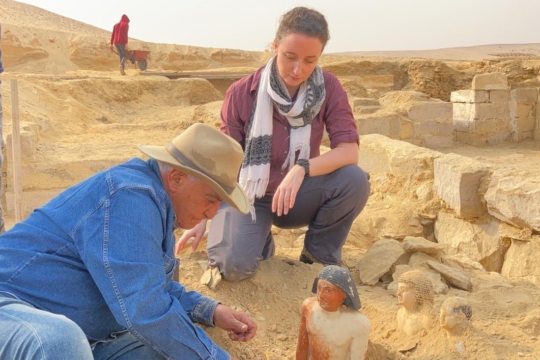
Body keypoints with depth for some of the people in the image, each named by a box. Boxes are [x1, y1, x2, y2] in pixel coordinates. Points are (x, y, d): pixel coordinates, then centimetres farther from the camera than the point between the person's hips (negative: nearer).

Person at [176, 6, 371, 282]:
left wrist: (302, 169, -37)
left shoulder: (328, 88, -12)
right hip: (249, 196, -1)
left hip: (298, 197, 2)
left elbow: (350, 151, -21)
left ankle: (320, 256, -2)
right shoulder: (242, 93, -15)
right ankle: (260, 243, 9)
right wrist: (202, 218, -12)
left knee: (355, 180, -28)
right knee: (235, 265, -30)